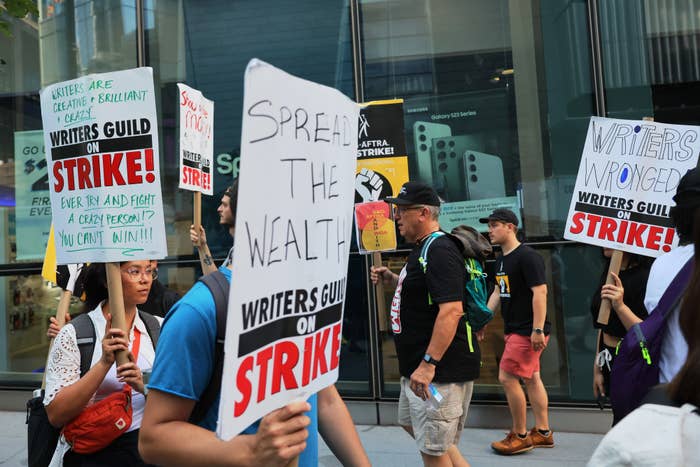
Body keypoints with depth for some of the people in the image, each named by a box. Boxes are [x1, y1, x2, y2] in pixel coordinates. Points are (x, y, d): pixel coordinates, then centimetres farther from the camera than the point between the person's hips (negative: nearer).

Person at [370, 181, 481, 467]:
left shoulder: (439, 250, -20)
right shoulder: (424, 249, 12)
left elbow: (451, 310, -29)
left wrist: (428, 364, -31)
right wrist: (393, 279, 10)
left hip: (440, 368, -11)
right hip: (418, 366, 11)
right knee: (411, 423, 26)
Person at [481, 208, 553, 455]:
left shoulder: (527, 257, -16)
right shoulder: (501, 260, 12)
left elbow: (540, 291, -22)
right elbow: (498, 292, 20)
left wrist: (538, 330, -26)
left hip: (528, 331, -9)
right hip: (514, 329, 9)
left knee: (507, 378, -6)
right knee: (531, 378, 14)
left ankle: (520, 436, 8)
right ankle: (543, 432, 24)